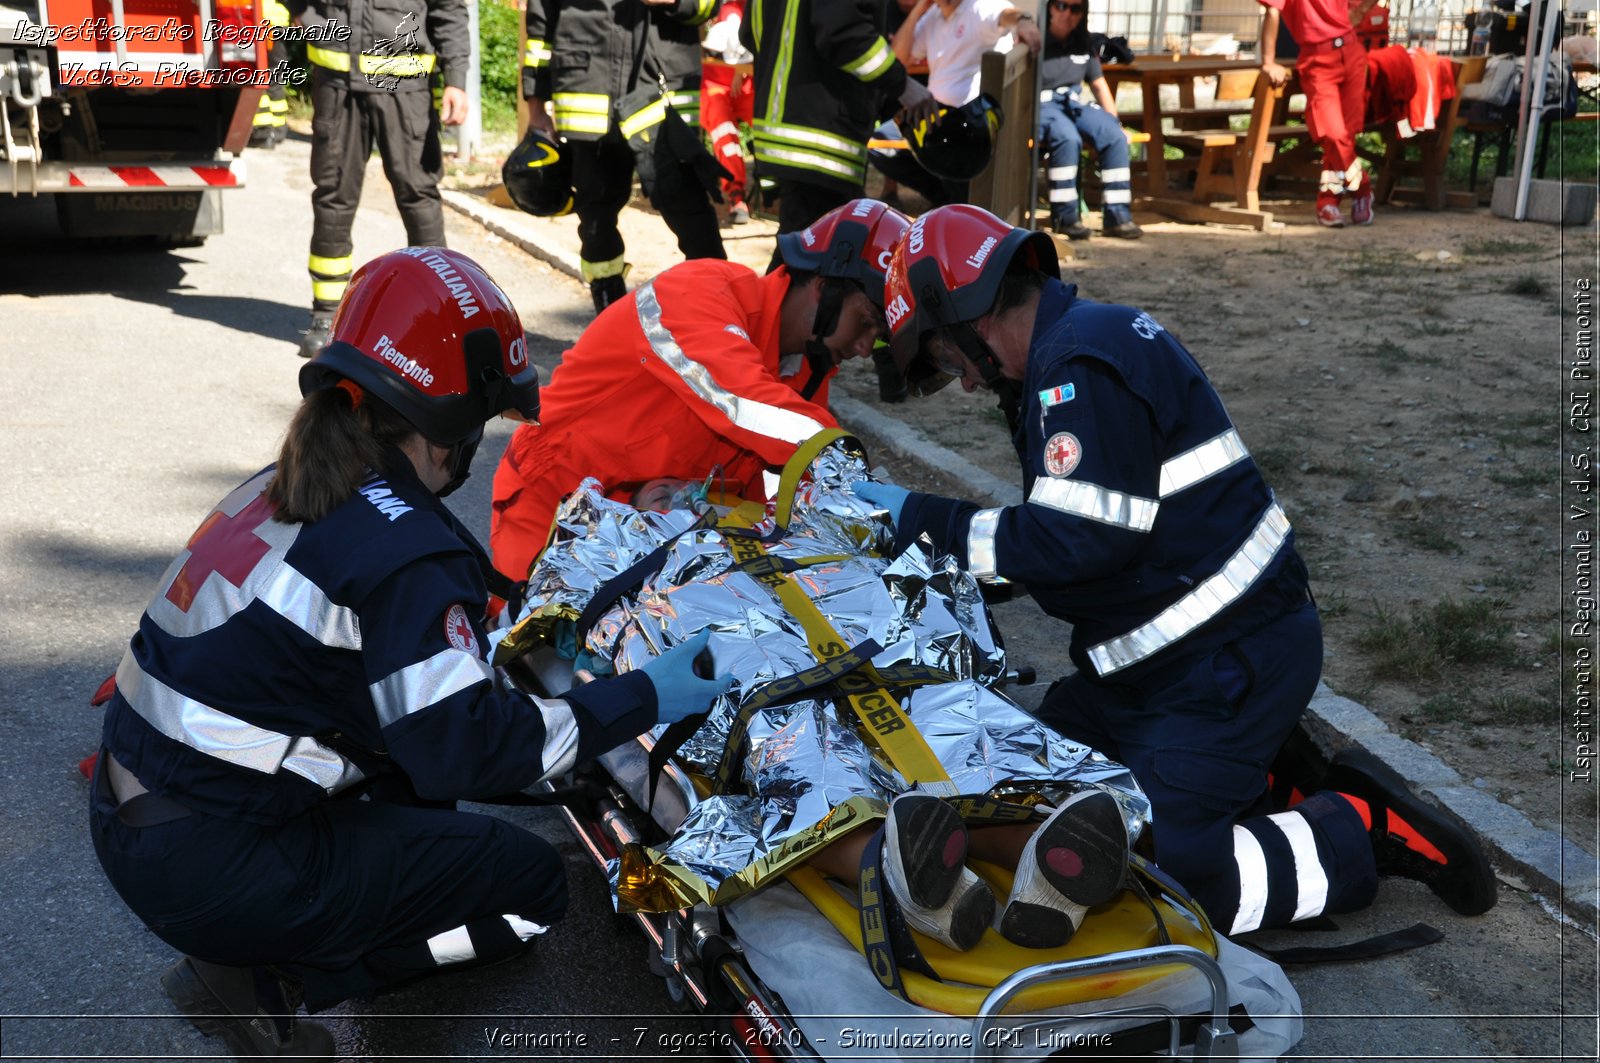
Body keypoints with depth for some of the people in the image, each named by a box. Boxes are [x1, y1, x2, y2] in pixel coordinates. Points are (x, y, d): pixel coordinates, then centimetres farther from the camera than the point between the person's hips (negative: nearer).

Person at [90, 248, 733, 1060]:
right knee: (531, 885, 4)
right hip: (213, 873, -9)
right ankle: (264, 980, -1)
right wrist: (644, 697, -13)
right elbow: (469, 749, -21)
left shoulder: (286, 488, 5)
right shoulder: (402, 550, -21)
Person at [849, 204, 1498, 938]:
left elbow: (1081, 540, -27)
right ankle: (1257, 766, 17)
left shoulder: (1082, 367, -21)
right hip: (1160, 655, 11)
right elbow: (1071, 527, 17)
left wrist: (927, 518, -18)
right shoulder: (1078, 341, 11)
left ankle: (1362, 829, 5)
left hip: (1228, 662, -11)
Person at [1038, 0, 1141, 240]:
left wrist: (1114, 123, 9)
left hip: (1074, 103, 6)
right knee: (1068, 138, -36)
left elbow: (1099, 85, 17)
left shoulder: (1084, 43, 12)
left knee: (1115, 137, -19)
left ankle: (1117, 216, -17)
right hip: (1041, 104, -6)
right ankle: (1064, 216, -24)